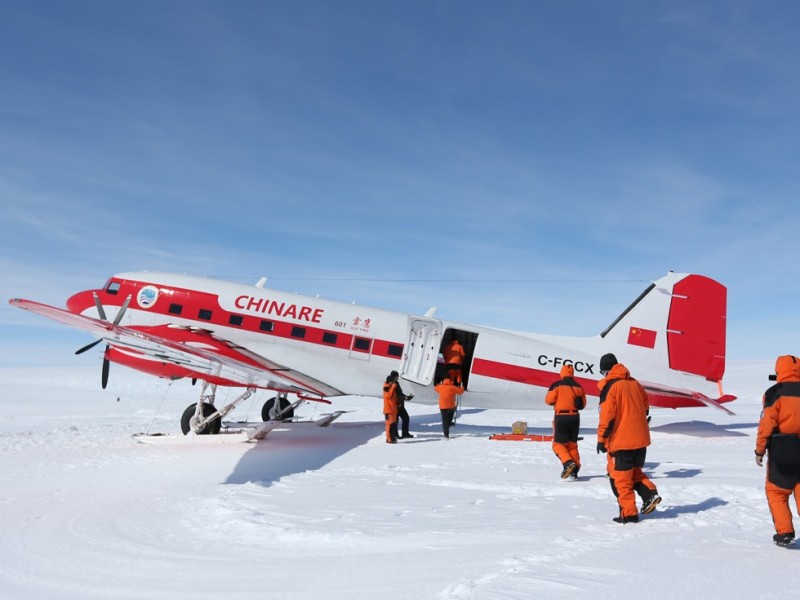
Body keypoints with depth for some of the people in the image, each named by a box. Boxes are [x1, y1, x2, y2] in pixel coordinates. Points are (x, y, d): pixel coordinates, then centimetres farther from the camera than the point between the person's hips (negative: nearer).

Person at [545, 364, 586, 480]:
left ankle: (568, 463, -18)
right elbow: (583, 404, 11)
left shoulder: (557, 385, -8)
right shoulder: (578, 386, 4)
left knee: (558, 443, 4)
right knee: (572, 444, 15)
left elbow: (549, 400, -7)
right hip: (575, 417, 4)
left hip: (561, 417, -4)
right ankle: (574, 471, 12)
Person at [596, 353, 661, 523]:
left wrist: (601, 439, -10)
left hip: (621, 440, -7)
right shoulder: (634, 383, 9)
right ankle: (650, 492, 5)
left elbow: (607, 415, -16)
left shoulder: (610, 386, -12)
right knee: (634, 470, 24)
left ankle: (629, 514, 5)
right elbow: (645, 405, 19)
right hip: (641, 438, 7)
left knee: (620, 477, 3)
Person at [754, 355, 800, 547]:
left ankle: (784, 532, 4)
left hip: (782, 452, -4)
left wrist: (759, 450, -4)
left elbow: (767, 423, -11)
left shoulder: (775, 392, -7)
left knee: (776, 492, 9)